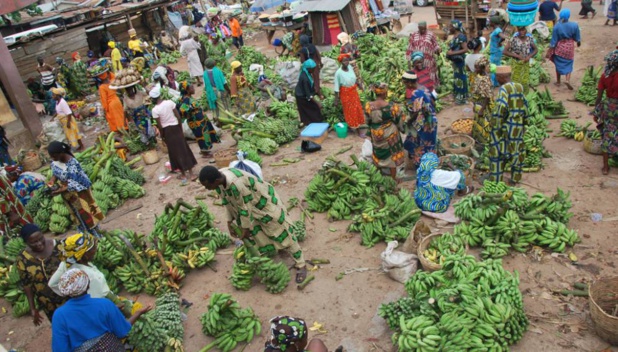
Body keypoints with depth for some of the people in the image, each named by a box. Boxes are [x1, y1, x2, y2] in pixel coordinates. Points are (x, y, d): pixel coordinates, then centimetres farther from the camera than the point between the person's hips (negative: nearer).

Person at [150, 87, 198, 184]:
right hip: (176, 127, 2)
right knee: (184, 149, 9)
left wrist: (162, 136, 3)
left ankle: (183, 174, 19)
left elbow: (159, 126, -11)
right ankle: (191, 173, 12)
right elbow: (178, 117, -4)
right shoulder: (170, 102, -8)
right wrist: (181, 128, 8)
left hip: (167, 131, -2)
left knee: (175, 152, 10)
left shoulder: (155, 110, -15)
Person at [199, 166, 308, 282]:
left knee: (280, 232, 1)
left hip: (263, 202, -8)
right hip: (249, 203, 8)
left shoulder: (236, 183, -42)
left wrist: (246, 228, -18)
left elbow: (245, 208, -29)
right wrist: (229, 221, 5)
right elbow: (228, 202, 0)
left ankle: (301, 265, 14)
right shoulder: (218, 178, -16)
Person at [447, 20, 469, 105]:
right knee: (457, 77, 16)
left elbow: (465, 49, -22)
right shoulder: (454, 36, 9)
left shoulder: (461, 36, -17)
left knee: (460, 77, -2)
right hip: (455, 61, 9)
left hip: (459, 61, -9)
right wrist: (449, 51, 1)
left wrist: (453, 53, -24)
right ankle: (458, 96, 27)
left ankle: (462, 97, 5)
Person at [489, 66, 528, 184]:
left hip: (505, 126, -7)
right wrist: (523, 119, 19)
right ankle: (515, 179, 27)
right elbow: (524, 105, 10)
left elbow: (501, 107, -27)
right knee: (516, 150, 17)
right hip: (518, 126, 7)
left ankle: (495, 180, 9)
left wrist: (496, 124, -18)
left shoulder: (504, 88, -15)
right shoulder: (519, 87, 5)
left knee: (498, 152, 3)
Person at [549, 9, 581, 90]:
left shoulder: (557, 26, -16)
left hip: (559, 48, -1)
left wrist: (550, 52, -4)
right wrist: (579, 43, 23)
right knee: (568, 64, 13)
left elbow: (553, 41, -12)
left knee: (558, 64, 15)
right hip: (569, 47, 1)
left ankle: (558, 81, 23)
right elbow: (577, 38, 1)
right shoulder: (574, 25, -12)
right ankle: (567, 80, -7)